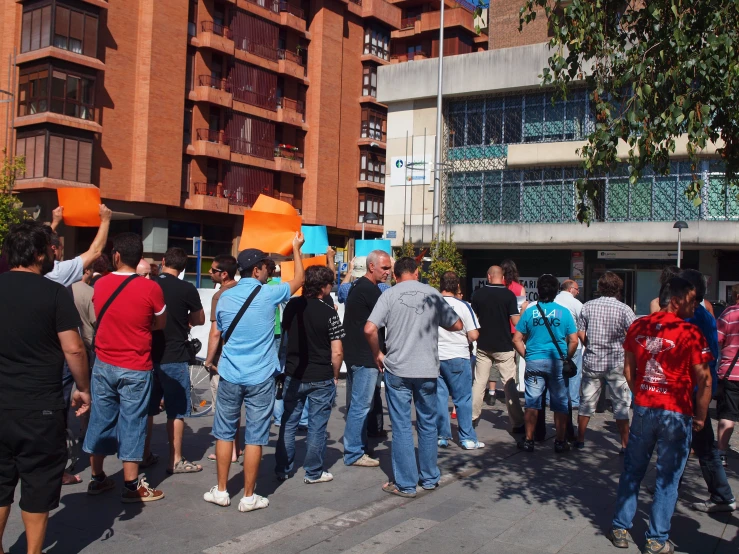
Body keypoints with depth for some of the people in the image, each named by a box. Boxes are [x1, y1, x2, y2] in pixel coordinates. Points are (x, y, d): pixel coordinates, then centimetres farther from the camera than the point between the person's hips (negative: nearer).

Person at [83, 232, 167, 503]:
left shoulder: (100, 285, -2)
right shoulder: (151, 288, -13)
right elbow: (160, 324, 0)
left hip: (103, 365, 4)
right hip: (135, 369, -4)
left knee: (100, 418, 13)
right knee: (131, 422, 3)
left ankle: (97, 478, 25)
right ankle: (132, 486, 10)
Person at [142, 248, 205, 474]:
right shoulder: (187, 289, -11)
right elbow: (199, 320, 3)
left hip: (149, 354, 5)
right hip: (174, 357, -5)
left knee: (147, 407, 15)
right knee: (176, 410, 3)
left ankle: (145, 455, 23)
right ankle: (176, 461, 6)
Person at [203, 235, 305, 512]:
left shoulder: (225, 297, 2)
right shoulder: (269, 295, -8)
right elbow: (299, 280, 8)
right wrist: (296, 249, 19)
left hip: (230, 375, 3)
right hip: (260, 377, -3)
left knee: (224, 433, 14)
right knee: (254, 437, 4)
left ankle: (221, 491, 21)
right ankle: (248, 497, 11)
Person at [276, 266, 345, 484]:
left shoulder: (292, 306, 0)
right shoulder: (328, 313, -14)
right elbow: (337, 352, -14)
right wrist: (335, 375, 0)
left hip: (293, 375, 4)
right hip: (321, 378, -4)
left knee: (288, 423, 14)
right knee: (317, 426, 6)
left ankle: (283, 469, 22)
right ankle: (313, 473, 15)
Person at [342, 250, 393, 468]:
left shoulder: (358, 285, 15)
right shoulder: (370, 290, -16)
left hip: (355, 354, 10)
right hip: (365, 356, -10)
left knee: (356, 404, 17)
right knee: (361, 406, -4)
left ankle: (355, 448, 26)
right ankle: (354, 454, 2)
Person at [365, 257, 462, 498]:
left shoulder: (389, 294, -4)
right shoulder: (433, 294, 1)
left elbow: (369, 329, -14)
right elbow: (457, 325, 8)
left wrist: (378, 354, 1)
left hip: (397, 370, -2)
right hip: (428, 370, 2)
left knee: (401, 427, 5)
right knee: (428, 425, 15)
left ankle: (405, 484, 11)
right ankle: (430, 478, 27)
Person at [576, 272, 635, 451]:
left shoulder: (588, 306, 0)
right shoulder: (623, 309, -9)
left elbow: (580, 333, 1)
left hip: (591, 362, 2)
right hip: (616, 363, -2)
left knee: (587, 402, 12)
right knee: (621, 404, 7)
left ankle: (580, 439, 20)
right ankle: (625, 444, 10)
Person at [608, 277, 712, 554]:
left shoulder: (638, 326, 1)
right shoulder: (690, 333, -13)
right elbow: (704, 380, -12)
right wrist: (700, 417, 0)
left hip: (643, 409, 4)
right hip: (676, 414, -4)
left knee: (632, 471, 16)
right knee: (667, 477, 8)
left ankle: (621, 529, 22)